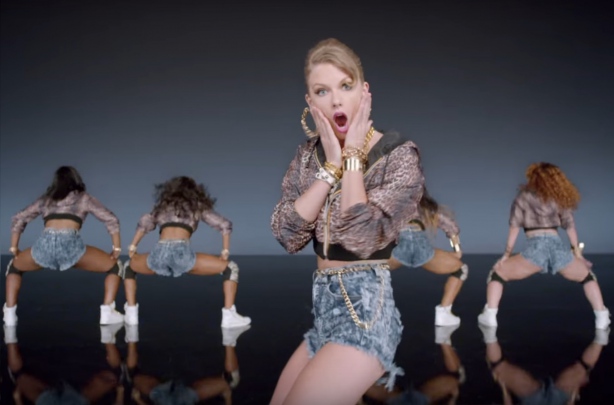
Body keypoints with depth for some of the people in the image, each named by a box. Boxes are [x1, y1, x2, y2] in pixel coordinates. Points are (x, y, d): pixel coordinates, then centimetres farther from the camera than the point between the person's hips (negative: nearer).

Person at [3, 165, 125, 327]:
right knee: (114, 267, 15)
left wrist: (14, 249, 30)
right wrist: (116, 248, 18)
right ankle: (107, 311, -1)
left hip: (44, 244, 3)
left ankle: (9, 314, 19)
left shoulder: (46, 198, 31)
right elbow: (111, 219, 15)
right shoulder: (84, 198, 24)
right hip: (70, 244, -3)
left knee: (14, 267, 33)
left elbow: (18, 219, 28)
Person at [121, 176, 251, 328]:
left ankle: (131, 313, 22)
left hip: (159, 254, 3)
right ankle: (229, 316, 0)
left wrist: (132, 248, 19)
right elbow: (225, 225, 20)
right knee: (230, 268, 12)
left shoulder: (164, 206, 33)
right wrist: (225, 252, 23)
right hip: (181, 253, -3)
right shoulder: (198, 206, 28)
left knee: (129, 266, 35)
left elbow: (145, 223, 17)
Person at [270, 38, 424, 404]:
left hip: (368, 306, -6)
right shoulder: (310, 154, 6)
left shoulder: (399, 154, -11)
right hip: (323, 305, 7)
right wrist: (331, 166, -11)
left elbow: (363, 239, -24)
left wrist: (353, 156, -17)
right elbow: (287, 236, -7)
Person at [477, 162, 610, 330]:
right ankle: (603, 321, 22)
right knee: (588, 277, 30)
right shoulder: (559, 197, 24)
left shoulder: (525, 195, 16)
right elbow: (570, 225, 19)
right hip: (558, 248, 3)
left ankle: (489, 317, -1)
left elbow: (515, 225, 9)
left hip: (536, 248, -3)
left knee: (498, 274, 14)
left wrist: (507, 254, 9)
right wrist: (577, 252, 24)